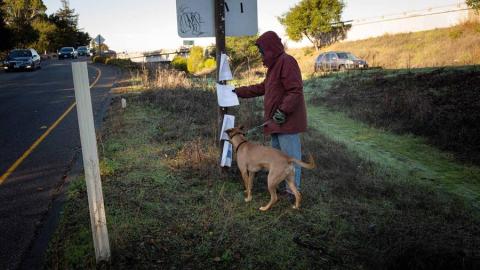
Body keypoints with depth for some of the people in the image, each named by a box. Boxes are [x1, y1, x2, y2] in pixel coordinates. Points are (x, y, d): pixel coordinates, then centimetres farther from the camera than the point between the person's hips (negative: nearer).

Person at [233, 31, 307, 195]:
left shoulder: (286, 61, -13)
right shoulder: (275, 64, 19)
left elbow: (295, 90, -21)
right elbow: (262, 88, 25)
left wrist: (283, 111, -25)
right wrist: (239, 92, 23)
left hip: (287, 120, -11)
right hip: (277, 120, 11)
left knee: (290, 156, -3)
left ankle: (293, 190, 7)